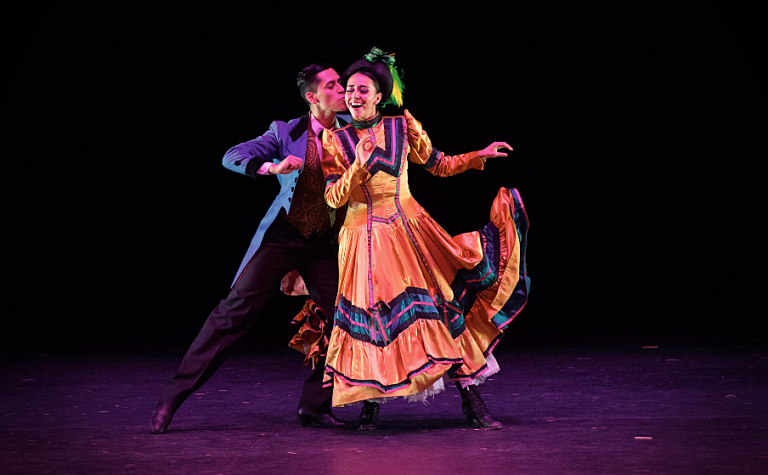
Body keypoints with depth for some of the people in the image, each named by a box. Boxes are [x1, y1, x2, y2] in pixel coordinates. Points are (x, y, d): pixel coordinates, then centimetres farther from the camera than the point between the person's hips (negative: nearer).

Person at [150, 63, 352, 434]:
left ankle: (314, 406, 8)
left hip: (323, 245, 4)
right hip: (281, 237, -3)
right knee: (235, 310, -9)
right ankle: (173, 396, -5)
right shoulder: (287, 133, -2)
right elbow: (232, 157, -7)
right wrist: (273, 167, -24)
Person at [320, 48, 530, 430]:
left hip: (409, 229, 1)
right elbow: (333, 197, -4)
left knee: (444, 306, -3)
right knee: (370, 317, -5)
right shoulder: (335, 139, 3)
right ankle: (369, 401, 13)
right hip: (365, 238, -1)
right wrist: (359, 166, -17)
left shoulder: (403, 126, 6)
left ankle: (471, 400, 1)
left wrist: (479, 156, 7)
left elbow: (440, 165, 16)